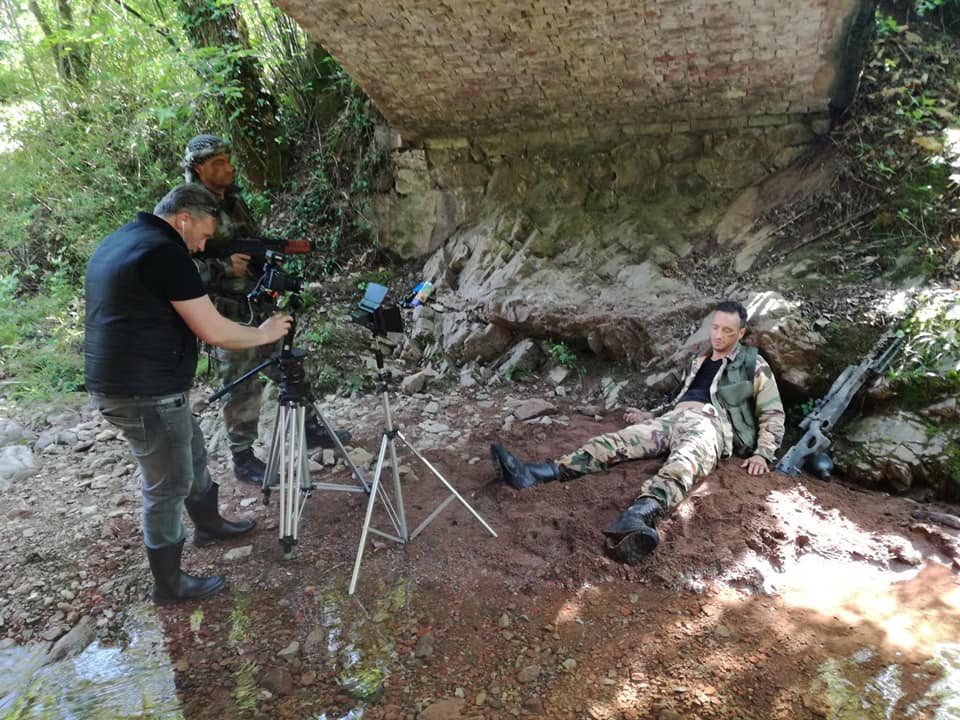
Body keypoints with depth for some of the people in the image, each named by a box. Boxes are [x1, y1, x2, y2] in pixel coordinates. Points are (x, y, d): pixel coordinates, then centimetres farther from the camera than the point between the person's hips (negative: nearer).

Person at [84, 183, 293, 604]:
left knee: (191, 453, 26)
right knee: (168, 484, 4)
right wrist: (263, 334, -3)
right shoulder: (165, 252, -19)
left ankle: (209, 524, 46)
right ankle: (169, 584, 20)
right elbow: (214, 332, -19)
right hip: (146, 395, -10)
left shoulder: (114, 242, 12)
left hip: (115, 385, 10)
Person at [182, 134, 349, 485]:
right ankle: (243, 459, 17)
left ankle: (311, 429, 33)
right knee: (243, 388, 1)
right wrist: (225, 267, -27)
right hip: (230, 315, -8)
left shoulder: (234, 200, 11)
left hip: (262, 305, 8)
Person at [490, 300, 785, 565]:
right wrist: (648, 415, 25)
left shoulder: (754, 365, 14)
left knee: (683, 462, -41)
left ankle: (638, 516, -75)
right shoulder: (699, 361, 31)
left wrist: (762, 454, -6)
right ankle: (533, 474, -38)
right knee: (615, 442, -19)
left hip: (709, 423, -5)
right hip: (672, 417, 6)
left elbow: (773, 415, 9)